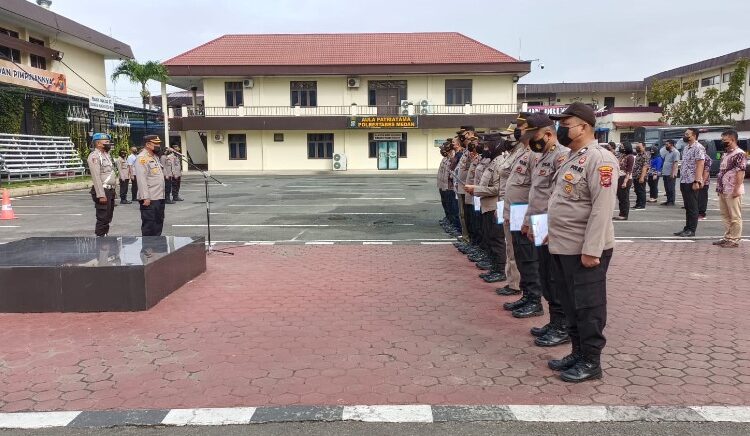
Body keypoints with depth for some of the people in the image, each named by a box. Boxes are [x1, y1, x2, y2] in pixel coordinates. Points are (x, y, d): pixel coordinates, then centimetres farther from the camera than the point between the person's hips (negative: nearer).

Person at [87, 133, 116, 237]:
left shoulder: (106, 154, 16)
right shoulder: (94, 156, -13)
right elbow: (96, 177, -20)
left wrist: (112, 190, 16)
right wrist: (101, 195, -24)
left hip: (110, 190, 9)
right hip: (102, 191, -9)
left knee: (108, 218, 16)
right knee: (102, 218, -6)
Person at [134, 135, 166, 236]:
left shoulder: (155, 156, 17)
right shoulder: (142, 158, -12)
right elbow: (141, 179, -20)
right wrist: (145, 197, -25)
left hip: (159, 197, 9)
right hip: (149, 199, -9)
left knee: (159, 222, 15)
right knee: (148, 224, -2)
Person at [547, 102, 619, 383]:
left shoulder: (599, 159, -15)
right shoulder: (572, 158, 15)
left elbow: (602, 208, -21)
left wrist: (591, 250, -23)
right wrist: (554, 234, 20)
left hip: (584, 250, -9)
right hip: (562, 248, 9)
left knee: (588, 307, 3)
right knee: (570, 305, 17)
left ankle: (591, 362, 16)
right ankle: (577, 353, 31)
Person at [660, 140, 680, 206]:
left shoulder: (675, 152, -10)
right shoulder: (667, 152, 18)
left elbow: (675, 163, -16)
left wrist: (673, 173, -22)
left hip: (671, 174, -9)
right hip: (665, 173, 9)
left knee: (671, 188, -4)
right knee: (667, 188, 10)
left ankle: (672, 201, 0)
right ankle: (668, 201, 15)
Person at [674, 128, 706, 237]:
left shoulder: (698, 148, -11)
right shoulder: (686, 148, 16)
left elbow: (700, 165, -17)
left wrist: (697, 181, -22)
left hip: (692, 182, -9)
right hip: (684, 181, 9)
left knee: (692, 207, -2)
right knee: (687, 207, 12)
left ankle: (692, 230, 3)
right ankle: (687, 228, 17)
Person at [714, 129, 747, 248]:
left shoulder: (739, 154, -11)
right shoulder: (725, 154, 17)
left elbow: (741, 172, -17)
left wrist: (737, 189, -22)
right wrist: (719, 188, 18)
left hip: (732, 192, -9)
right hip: (723, 191, 9)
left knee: (735, 217, -1)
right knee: (725, 216, 13)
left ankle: (735, 240, 3)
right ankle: (727, 237, 21)